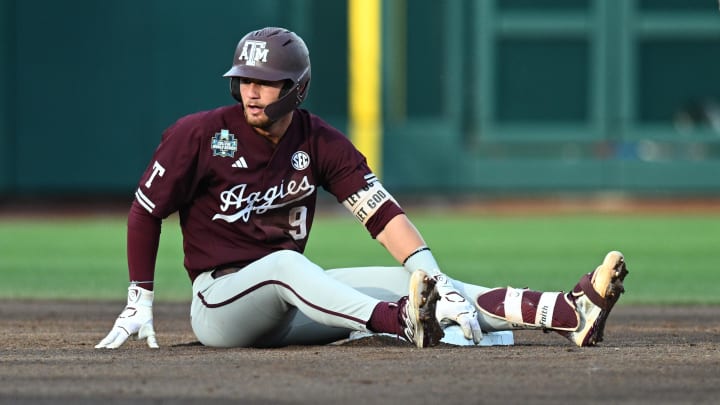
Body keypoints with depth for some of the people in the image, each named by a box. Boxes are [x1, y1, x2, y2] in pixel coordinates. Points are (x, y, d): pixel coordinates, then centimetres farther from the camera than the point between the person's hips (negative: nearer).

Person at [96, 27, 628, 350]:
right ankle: (404, 323, -64)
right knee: (286, 263, -37)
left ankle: (570, 314, -30)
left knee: (404, 281, -15)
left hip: (290, 301, 4)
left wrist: (437, 283, -20)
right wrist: (140, 305, -3)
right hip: (217, 301, -4)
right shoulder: (199, 136, -8)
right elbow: (145, 213, -1)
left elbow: (382, 213, -7)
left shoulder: (321, 143, 2)